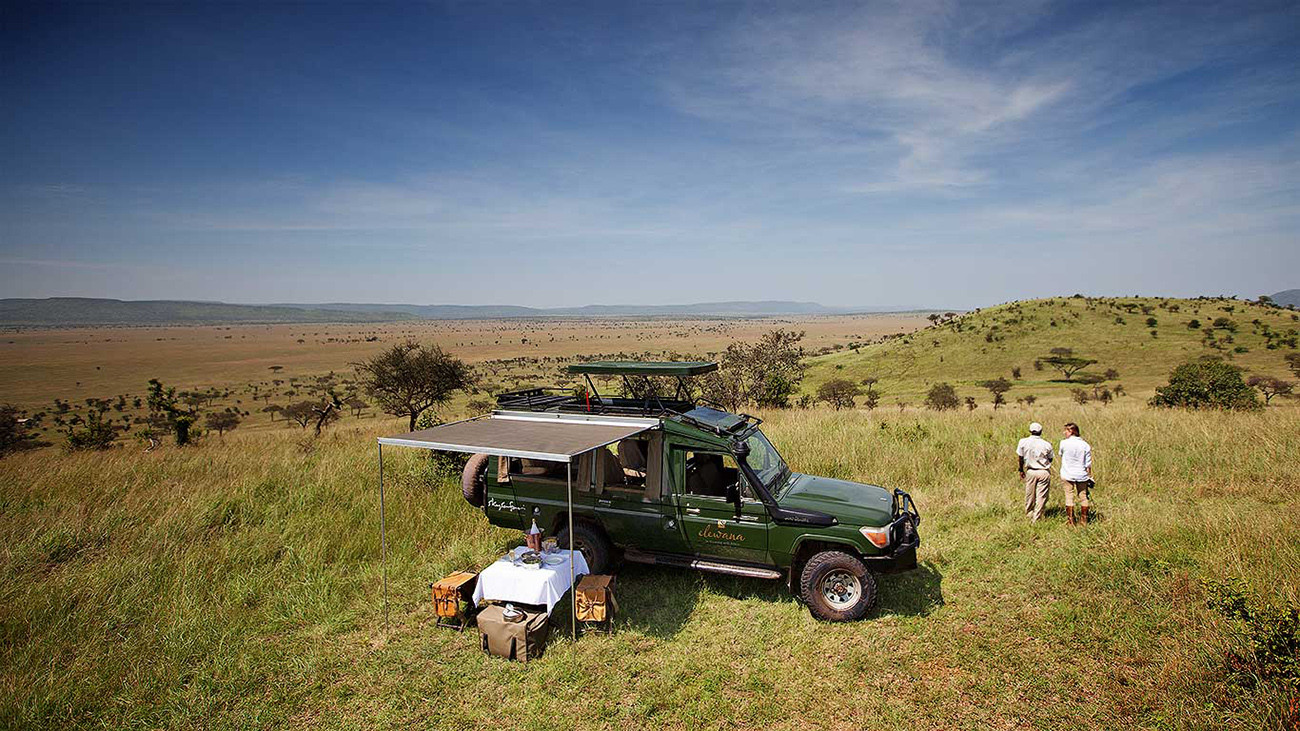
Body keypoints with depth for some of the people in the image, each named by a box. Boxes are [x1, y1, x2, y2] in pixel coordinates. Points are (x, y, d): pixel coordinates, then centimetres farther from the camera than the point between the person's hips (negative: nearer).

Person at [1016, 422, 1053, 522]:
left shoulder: (1023, 442, -7)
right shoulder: (1047, 444, -9)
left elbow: (1021, 458, 1)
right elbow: (1050, 459, 3)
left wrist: (1021, 470, 14)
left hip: (1030, 472, 1)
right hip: (1044, 472, -1)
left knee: (1029, 495, 15)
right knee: (1041, 496, 6)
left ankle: (1029, 514, 28)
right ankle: (1036, 519, 8)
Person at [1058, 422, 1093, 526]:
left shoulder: (1064, 443, -9)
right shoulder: (1085, 445, -1)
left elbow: (1060, 453, 12)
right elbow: (1088, 464, 2)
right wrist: (1090, 477, 10)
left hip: (1068, 475, -3)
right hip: (1081, 475, 3)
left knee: (1069, 498, 3)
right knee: (1083, 497, 13)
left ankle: (1071, 522, 4)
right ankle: (1084, 521, 21)